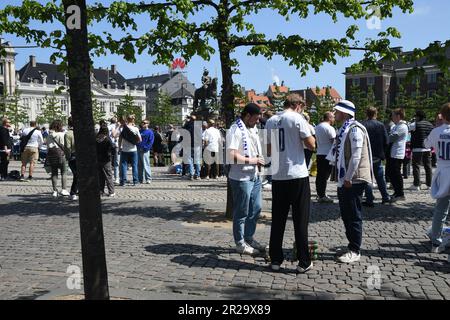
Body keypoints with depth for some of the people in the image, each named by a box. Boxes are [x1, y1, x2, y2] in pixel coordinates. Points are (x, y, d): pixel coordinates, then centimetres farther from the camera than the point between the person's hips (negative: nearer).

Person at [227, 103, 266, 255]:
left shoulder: (253, 129, 13)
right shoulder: (235, 130, -16)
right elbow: (231, 155, -24)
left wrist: (259, 160, 7)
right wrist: (250, 160, -18)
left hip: (254, 176, 9)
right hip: (241, 178, -9)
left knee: (255, 209, 17)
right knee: (241, 212, 3)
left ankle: (249, 238, 32)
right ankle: (240, 243, 17)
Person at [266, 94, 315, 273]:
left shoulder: (271, 122, 9)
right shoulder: (298, 119, -7)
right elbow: (311, 145, -7)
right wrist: (308, 130, 10)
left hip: (278, 176, 5)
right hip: (297, 175, -4)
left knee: (278, 220, 11)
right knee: (300, 221, 3)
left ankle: (275, 260, 16)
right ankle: (304, 262, 9)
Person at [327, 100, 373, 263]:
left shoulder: (354, 129, -14)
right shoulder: (344, 129, 16)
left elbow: (356, 156, -21)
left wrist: (348, 178, -21)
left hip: (353, 180, -10)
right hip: (344, 179, 10)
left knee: (354, 216, -2)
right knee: (346, 214, 15)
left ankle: (355, 251, 7)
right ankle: (352, 246, 26)